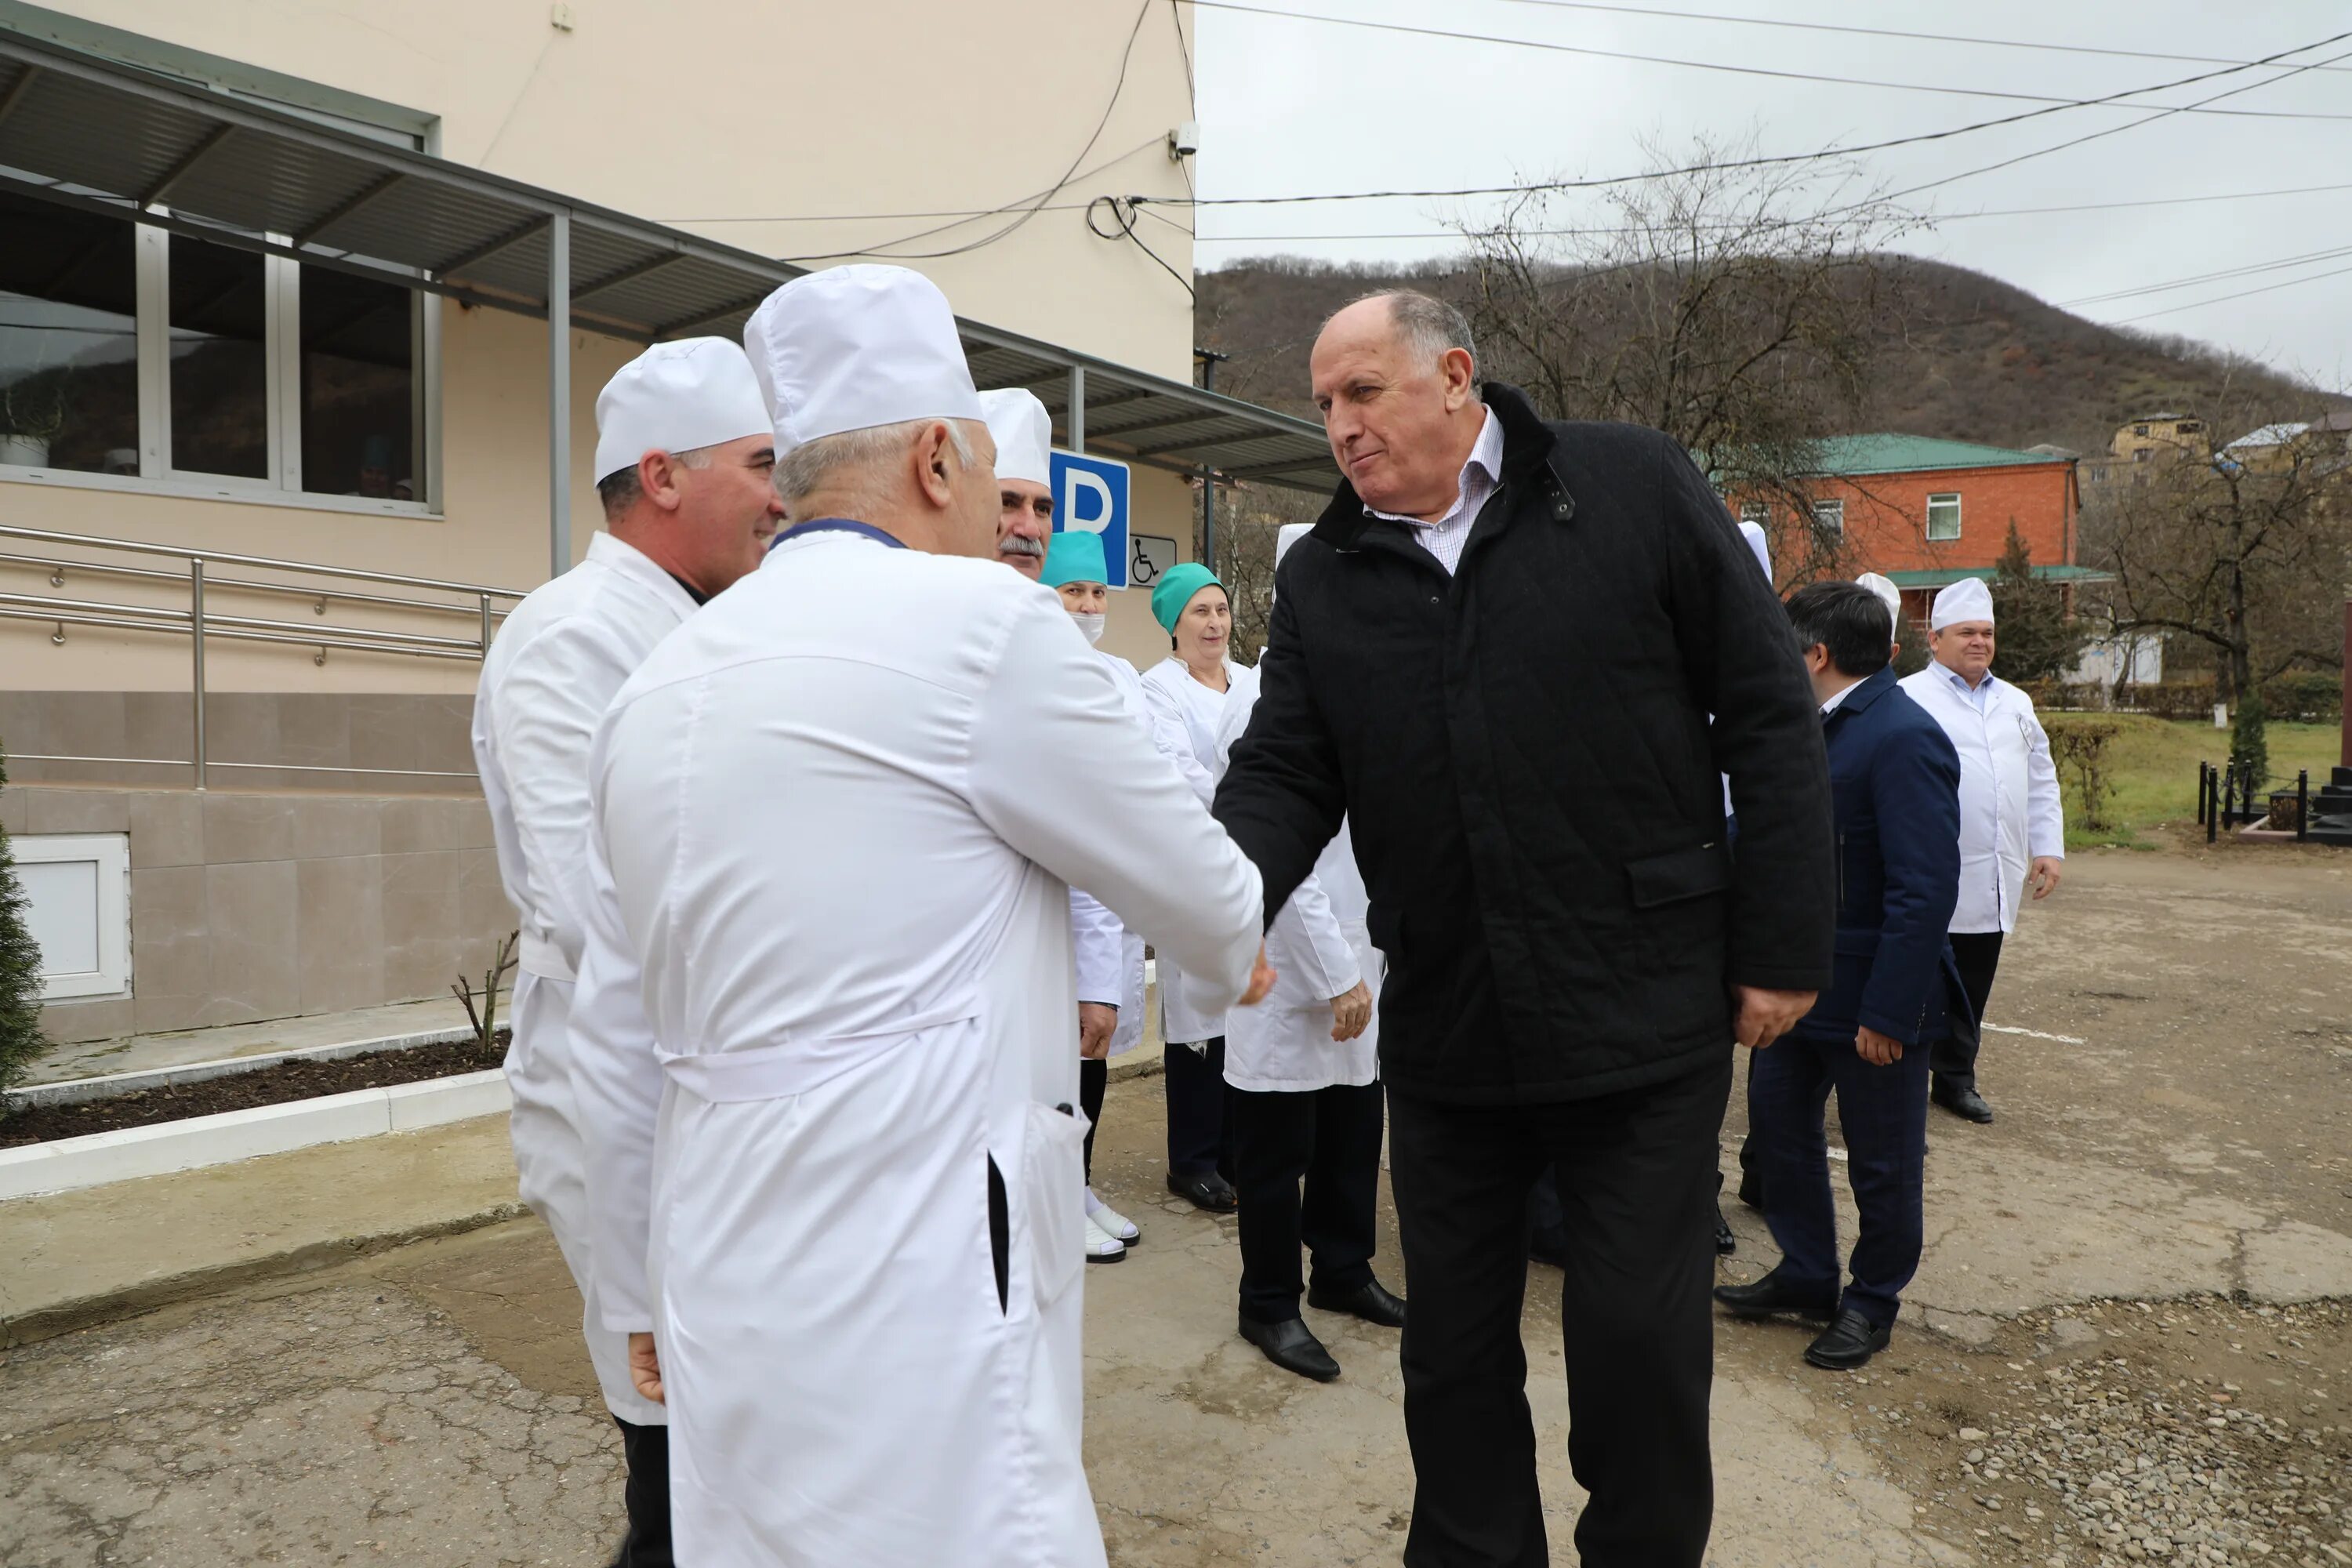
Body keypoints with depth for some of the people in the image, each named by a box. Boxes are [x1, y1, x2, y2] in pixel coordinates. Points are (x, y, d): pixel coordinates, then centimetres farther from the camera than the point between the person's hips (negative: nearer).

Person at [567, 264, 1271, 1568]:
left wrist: (641, 1293, 24)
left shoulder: (659, 682, 8)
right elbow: (1182, 874, -1)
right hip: (908, 1314, -7)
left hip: (729, 1309, 8)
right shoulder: (979, 624, -13)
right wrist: (1239, 952, 22)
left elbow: (624, 1045, 13)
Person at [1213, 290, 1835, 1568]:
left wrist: (1784, 945, -5)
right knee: (1454, 1340, 16)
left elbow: (1768, 714, -3)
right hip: (1441, 1028, 3)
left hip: (1645, 1018, -3)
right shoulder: (1320, 576, 5)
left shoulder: (1634, 486, -3)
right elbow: (1284, 773, 0)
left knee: (1639, 1338, 7)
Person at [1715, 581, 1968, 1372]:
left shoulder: (1904, 738, -21)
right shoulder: (1823, 728, 9)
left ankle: (1873, 1301, 29)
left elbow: (1926, 888, -25)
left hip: (1873, 995, -9)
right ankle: (1805, 1276, 34)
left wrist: (1887, 1012, -24)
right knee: (1777, 1120, 17)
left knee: (1882, 1160, 10)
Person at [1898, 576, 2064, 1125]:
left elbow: (2042, 783, 21)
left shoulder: (2016, 703, 17)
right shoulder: (1910, 699, -5)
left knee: (1972, 991, 14)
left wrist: (2050, 848, 12)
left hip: (1994, 883, 6)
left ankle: (1956, 1079, 27)